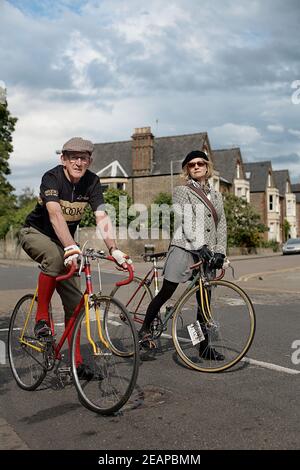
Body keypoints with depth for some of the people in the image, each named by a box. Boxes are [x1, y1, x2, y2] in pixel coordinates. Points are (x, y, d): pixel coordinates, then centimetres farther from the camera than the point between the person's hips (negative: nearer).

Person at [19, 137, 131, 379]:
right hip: (36, 233, -4)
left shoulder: (92, 182, -12)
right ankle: (42, 318, -22)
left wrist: (114, 250, -36)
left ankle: (76, 359, 6)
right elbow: (55, 214, -41)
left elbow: (102, 217, -21)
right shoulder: (52, 177, -25)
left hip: (64, 241, 4)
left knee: (74, 300, -3)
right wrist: (71, 247, -56)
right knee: (54, 256, -40)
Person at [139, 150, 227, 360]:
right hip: (184, 249, -5)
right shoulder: (182, 191, 1)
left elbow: (222, 225, 13)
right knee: (166, 293, -2)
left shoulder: (216, 195, 18)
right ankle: (145, 328, 19)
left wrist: (220, 252, 0)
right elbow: (185, 222, -11)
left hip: (206, 253, 5)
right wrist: (199, 246, -22)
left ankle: (204, 346, 14)